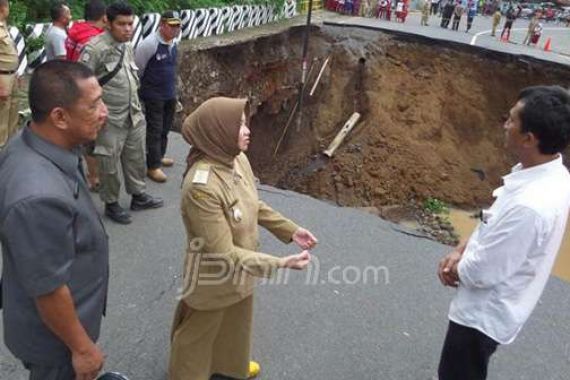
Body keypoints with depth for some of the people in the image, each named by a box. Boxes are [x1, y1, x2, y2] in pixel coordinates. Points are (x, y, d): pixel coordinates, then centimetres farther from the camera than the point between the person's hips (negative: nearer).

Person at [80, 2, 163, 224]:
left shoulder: (127, 46, 8)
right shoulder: (95, 49, -18)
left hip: (134, 115, 8)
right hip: (110, 119, -7)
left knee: (136, 157, 18)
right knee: (109, 163, 7)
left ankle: (138, 195, 35)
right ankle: (111, 204, 24)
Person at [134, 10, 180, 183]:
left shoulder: (173, 42, 4)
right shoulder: (149, 43, -20)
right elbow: (136, 69, -13)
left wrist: (173, 90, 18)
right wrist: (140, 90, -3)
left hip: (170, 94, 8)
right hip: (153, 96, -7)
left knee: (165, 128, 18)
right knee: (154, 130, -1)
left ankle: (159, 156, 35)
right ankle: (153, 166, 8)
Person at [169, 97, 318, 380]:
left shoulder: (238, 159, -11)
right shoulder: (202, 186, -36)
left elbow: (255, 206, 7)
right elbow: (224, 254, -30)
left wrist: (290, 230, 0)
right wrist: (280, 264, -31)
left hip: (240, 272, 8)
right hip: (213, 279, -7)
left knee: (236, 322, 32)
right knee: (199, 333, 21)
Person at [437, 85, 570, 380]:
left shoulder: (530, 205, -37)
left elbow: (482, 271, -28)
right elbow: (494, 229, 7)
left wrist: (455, 268, -7)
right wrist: (460, 252, -5)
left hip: (484, 315, -9)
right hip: (490, 308, 9)